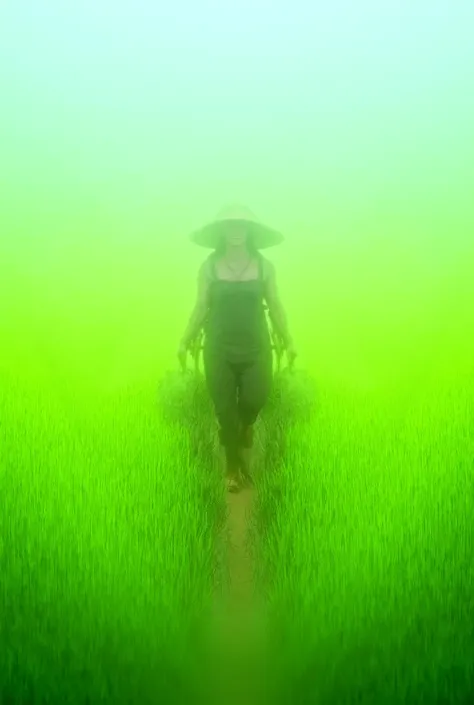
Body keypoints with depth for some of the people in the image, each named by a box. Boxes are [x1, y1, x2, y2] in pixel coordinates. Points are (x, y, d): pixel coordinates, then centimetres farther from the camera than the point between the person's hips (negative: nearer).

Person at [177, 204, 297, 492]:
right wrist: (185, 342, 3)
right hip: (219, 348, 0)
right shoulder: (209, 267, -2)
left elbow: (275, 306, 6)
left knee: (256, 400, -8)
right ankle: (233, 467, 23)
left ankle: (245, 426, 32)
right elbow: (201, 308, 4)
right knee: (225, 408, 4)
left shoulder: (264, 266, 0)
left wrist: (289, 341, 6)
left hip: (256, 346, 1)